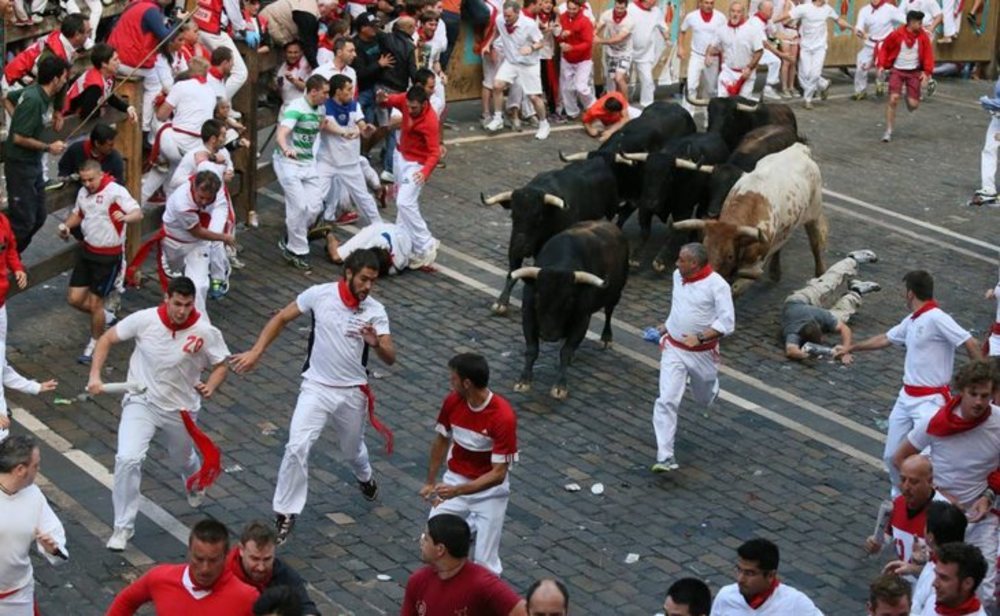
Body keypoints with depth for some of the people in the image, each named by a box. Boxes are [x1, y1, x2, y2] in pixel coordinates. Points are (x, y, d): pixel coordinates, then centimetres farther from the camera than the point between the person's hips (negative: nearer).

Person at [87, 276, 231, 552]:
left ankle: (194, 484, 63)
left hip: (181, 408, 1)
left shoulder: (206, 332, -19)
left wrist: (210, 387, -25)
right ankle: (123, 527, -3)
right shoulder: (145, 320, -18)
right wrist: (95, 376, -15)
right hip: (142, 402, -1)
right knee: (128, 459, -20)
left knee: (182, 460, 23)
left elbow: (220, 366, -4)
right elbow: (107, 339, -5)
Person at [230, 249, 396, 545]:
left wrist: (376, 343, -36)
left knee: (352, 450, 22)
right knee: (297, 447, -18)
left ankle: (365, 477, 58)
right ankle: (285, 513, -5)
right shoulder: (320, 294, -13)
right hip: (316, 387, -1)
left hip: (353, 392, 2)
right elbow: (282, 318, -1)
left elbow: (390, 359, -14)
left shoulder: (376, 311, -10)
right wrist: (256, 351, -8)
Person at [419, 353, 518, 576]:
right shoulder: (452, 401, -10)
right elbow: (441, 440, 8)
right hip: (454, 480, 5)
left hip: (489, 490, -5)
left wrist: (457, 491, -31)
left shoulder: (503, 416, -25)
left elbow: (498, 474, -23)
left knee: (484, 564, -13)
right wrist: (430, 483, 9)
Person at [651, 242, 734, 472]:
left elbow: (727, 322, -22)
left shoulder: (717, 285, -20)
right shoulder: (678, 276, -1)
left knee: (704, 399, 21)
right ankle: (665, 457, -11)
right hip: (674, 348, 3)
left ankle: (711, 385, 61)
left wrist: (700, 338, -29)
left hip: (703, 352, -3)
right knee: (667, 401, -12)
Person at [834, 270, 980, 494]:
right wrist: (850, 348, 36)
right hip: (906, 398, 9)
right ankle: (899, 495, 33)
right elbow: (884, 339, 26)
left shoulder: (936, 318, -16)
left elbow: (971, 343, -20)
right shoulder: (911, 321, 11)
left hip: (930, 400, -9)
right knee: (892, 456, 13)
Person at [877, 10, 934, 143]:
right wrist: (882, 65, -8)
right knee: (893, 99, -16)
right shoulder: (897, 34, -12)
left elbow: (928, 54, -3)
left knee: (913, 104, -5)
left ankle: (909, 98, 36)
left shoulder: (923, 36, -6)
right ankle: (888, 131, -4)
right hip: (897, 70, -2)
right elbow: (884, 48, 1)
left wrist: (927, 72, -15)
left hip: (914, 72, 2)